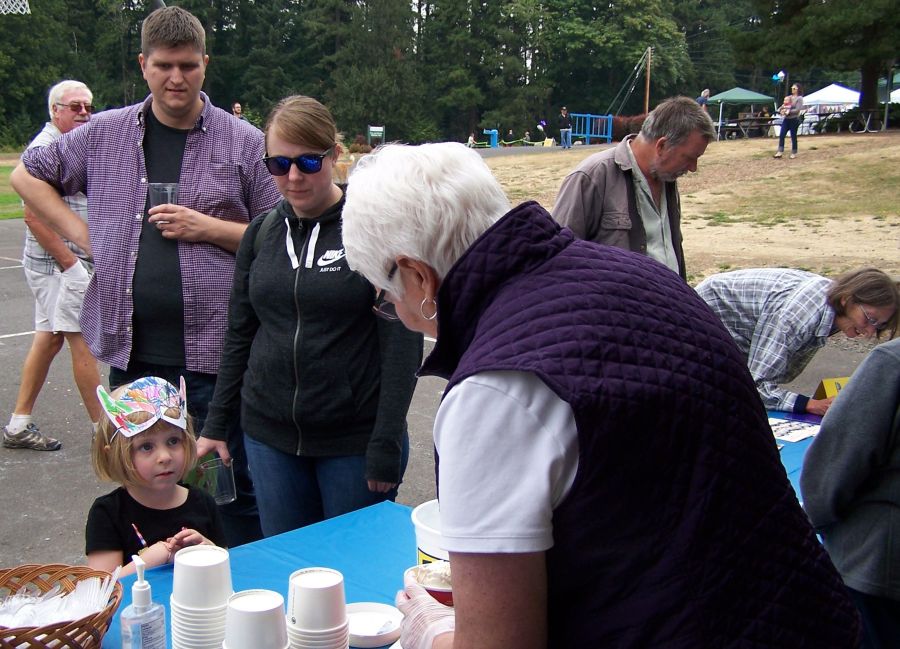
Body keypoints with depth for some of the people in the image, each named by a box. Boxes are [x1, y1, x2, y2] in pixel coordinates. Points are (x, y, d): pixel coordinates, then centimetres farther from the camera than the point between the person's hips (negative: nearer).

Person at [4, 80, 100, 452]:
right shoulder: (45, 149, -14)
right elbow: (34, 214, -22)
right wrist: (70, 262, -21)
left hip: (68, 261, 10)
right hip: (59, 264, -10)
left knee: (49, 338, 12)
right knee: (84, 340, -5)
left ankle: (19, 425, 20)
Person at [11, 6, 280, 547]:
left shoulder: (244, 142, 1)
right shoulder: (104, 134, 8)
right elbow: (28, 176, 20)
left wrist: (208, 228, -12)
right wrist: (81, 234, 7)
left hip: (214, 346, -3)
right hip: (132, 346, 4)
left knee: (232, 486, 2)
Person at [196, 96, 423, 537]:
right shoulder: (262, 232, 6)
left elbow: (402, 343, -11)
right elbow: (239, 334, 13)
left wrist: (386, 444, -14)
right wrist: (216, 425, 10)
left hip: (355, 440, -4)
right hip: (270, 435, 4)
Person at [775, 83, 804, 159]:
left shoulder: (799, 98, -5)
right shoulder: (789, 97, 14)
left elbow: (797, 110, -15)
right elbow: (783, 106, 17)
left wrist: (788, 112, -22)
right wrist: (781, 110, -6)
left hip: (794, 119, -6)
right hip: (786, 119, 6)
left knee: (793, 136, 2)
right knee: (781, 135, -3)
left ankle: (794, 153, 13)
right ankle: (780, 152, 0)